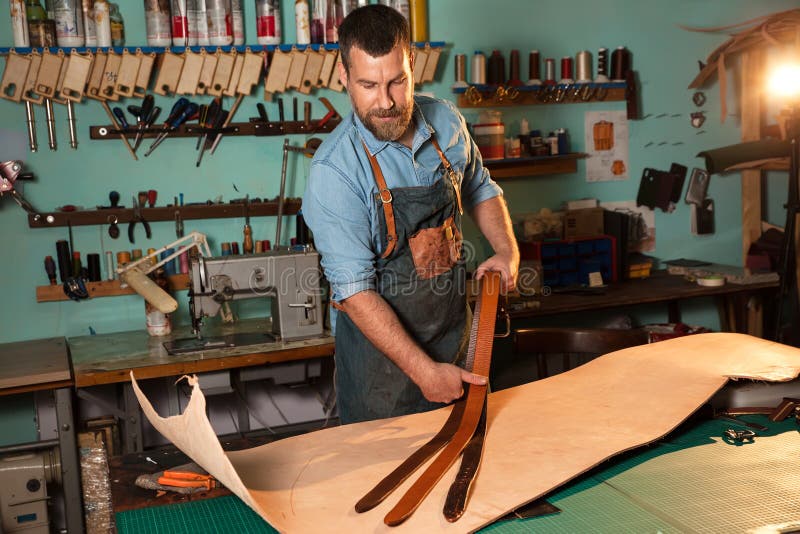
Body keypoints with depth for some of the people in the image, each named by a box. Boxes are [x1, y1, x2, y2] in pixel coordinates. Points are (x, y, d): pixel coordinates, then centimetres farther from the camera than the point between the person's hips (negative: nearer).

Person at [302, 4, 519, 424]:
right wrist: (423, 370, -26)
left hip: (453, 328, 5)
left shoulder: (447, 123, -5)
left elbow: (480, 190, 14)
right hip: (379, 341, -5)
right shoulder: (333, 171, -23)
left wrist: (507, 251, -2)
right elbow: (354, 291, -24)